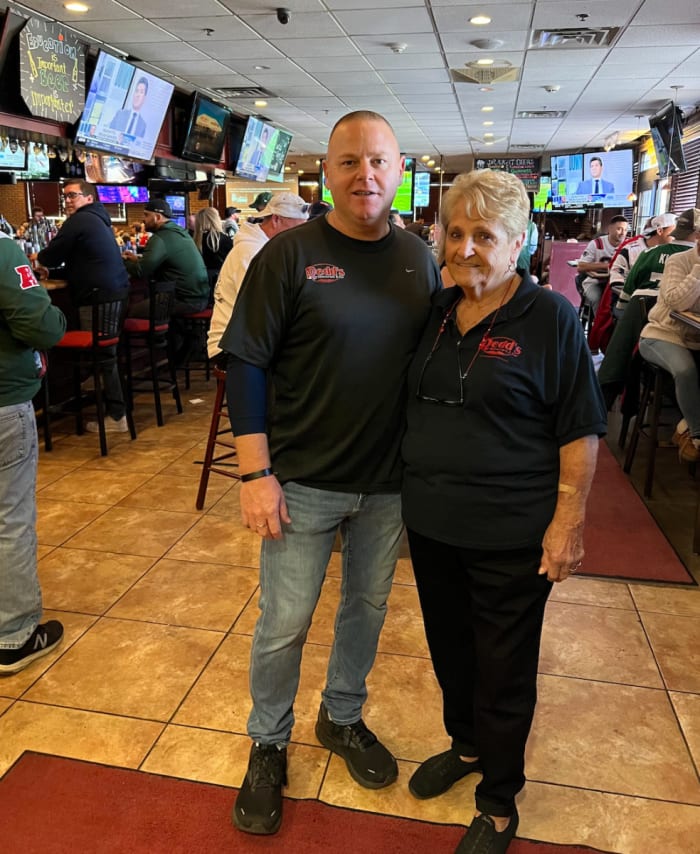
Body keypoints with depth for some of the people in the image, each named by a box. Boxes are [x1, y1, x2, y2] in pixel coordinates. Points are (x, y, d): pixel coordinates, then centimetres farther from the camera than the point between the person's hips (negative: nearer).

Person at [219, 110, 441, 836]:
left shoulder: (419, 259, 3)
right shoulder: (289, 254, -10)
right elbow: (245, 363, -11)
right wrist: (256, 473, -15)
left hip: (389, 483, 4)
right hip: (301, 481, -4)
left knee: (367, 608, 19)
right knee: (284, 624, 9)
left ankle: (342, 718, 44)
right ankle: (268, 745, 34)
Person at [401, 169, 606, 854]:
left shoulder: (550, 319, -11)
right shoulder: (435, 312, 5)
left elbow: (580, 430, -10)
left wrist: (569, 519, -14)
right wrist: (408, 489, 13)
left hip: (511, 537, -5)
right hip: (430, 522, 6)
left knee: (503, 670, 11)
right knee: (449, 648, 22)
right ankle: (465, 746, 48)